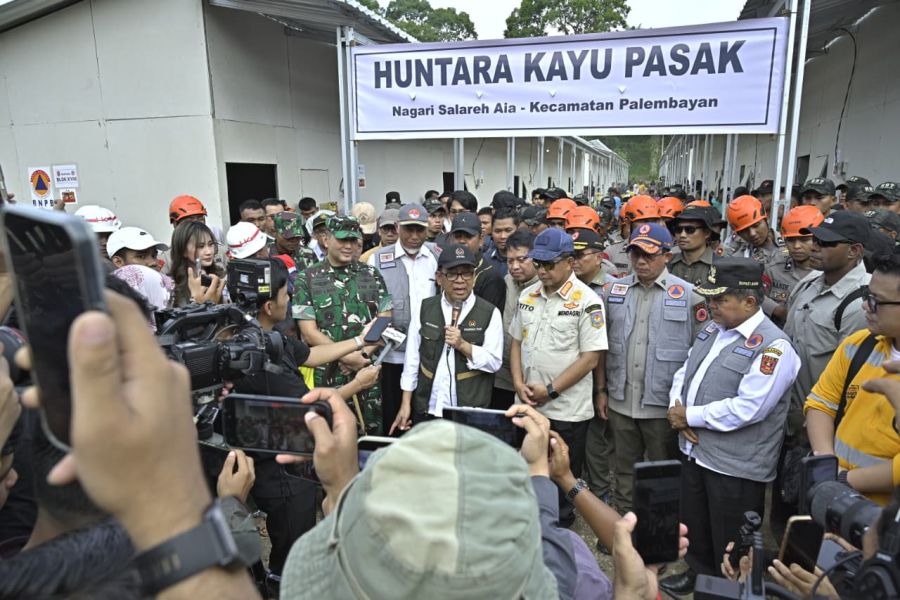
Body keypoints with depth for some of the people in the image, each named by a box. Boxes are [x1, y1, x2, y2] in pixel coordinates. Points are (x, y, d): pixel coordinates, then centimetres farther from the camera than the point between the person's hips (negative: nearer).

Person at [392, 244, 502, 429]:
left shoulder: (490, 313, -4)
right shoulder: (424, 309, 2)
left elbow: (495, 362, -6)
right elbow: (412, 359, 3)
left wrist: (463, 345, -19)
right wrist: (405, 404, 1)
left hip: (471, 414, -2)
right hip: (426, 410, 2)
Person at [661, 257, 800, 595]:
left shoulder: (773, 347, -20)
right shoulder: (713, 330, 7)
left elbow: (747, 409, -28)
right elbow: (684, 373, 11)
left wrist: (690, 416, -18)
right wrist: (677, 409, -8)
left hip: (735, 466, -8)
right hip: (695, 451, 8)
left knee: (732, 551, 12)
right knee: (696, 529, 26)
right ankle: (698, 575, 48)